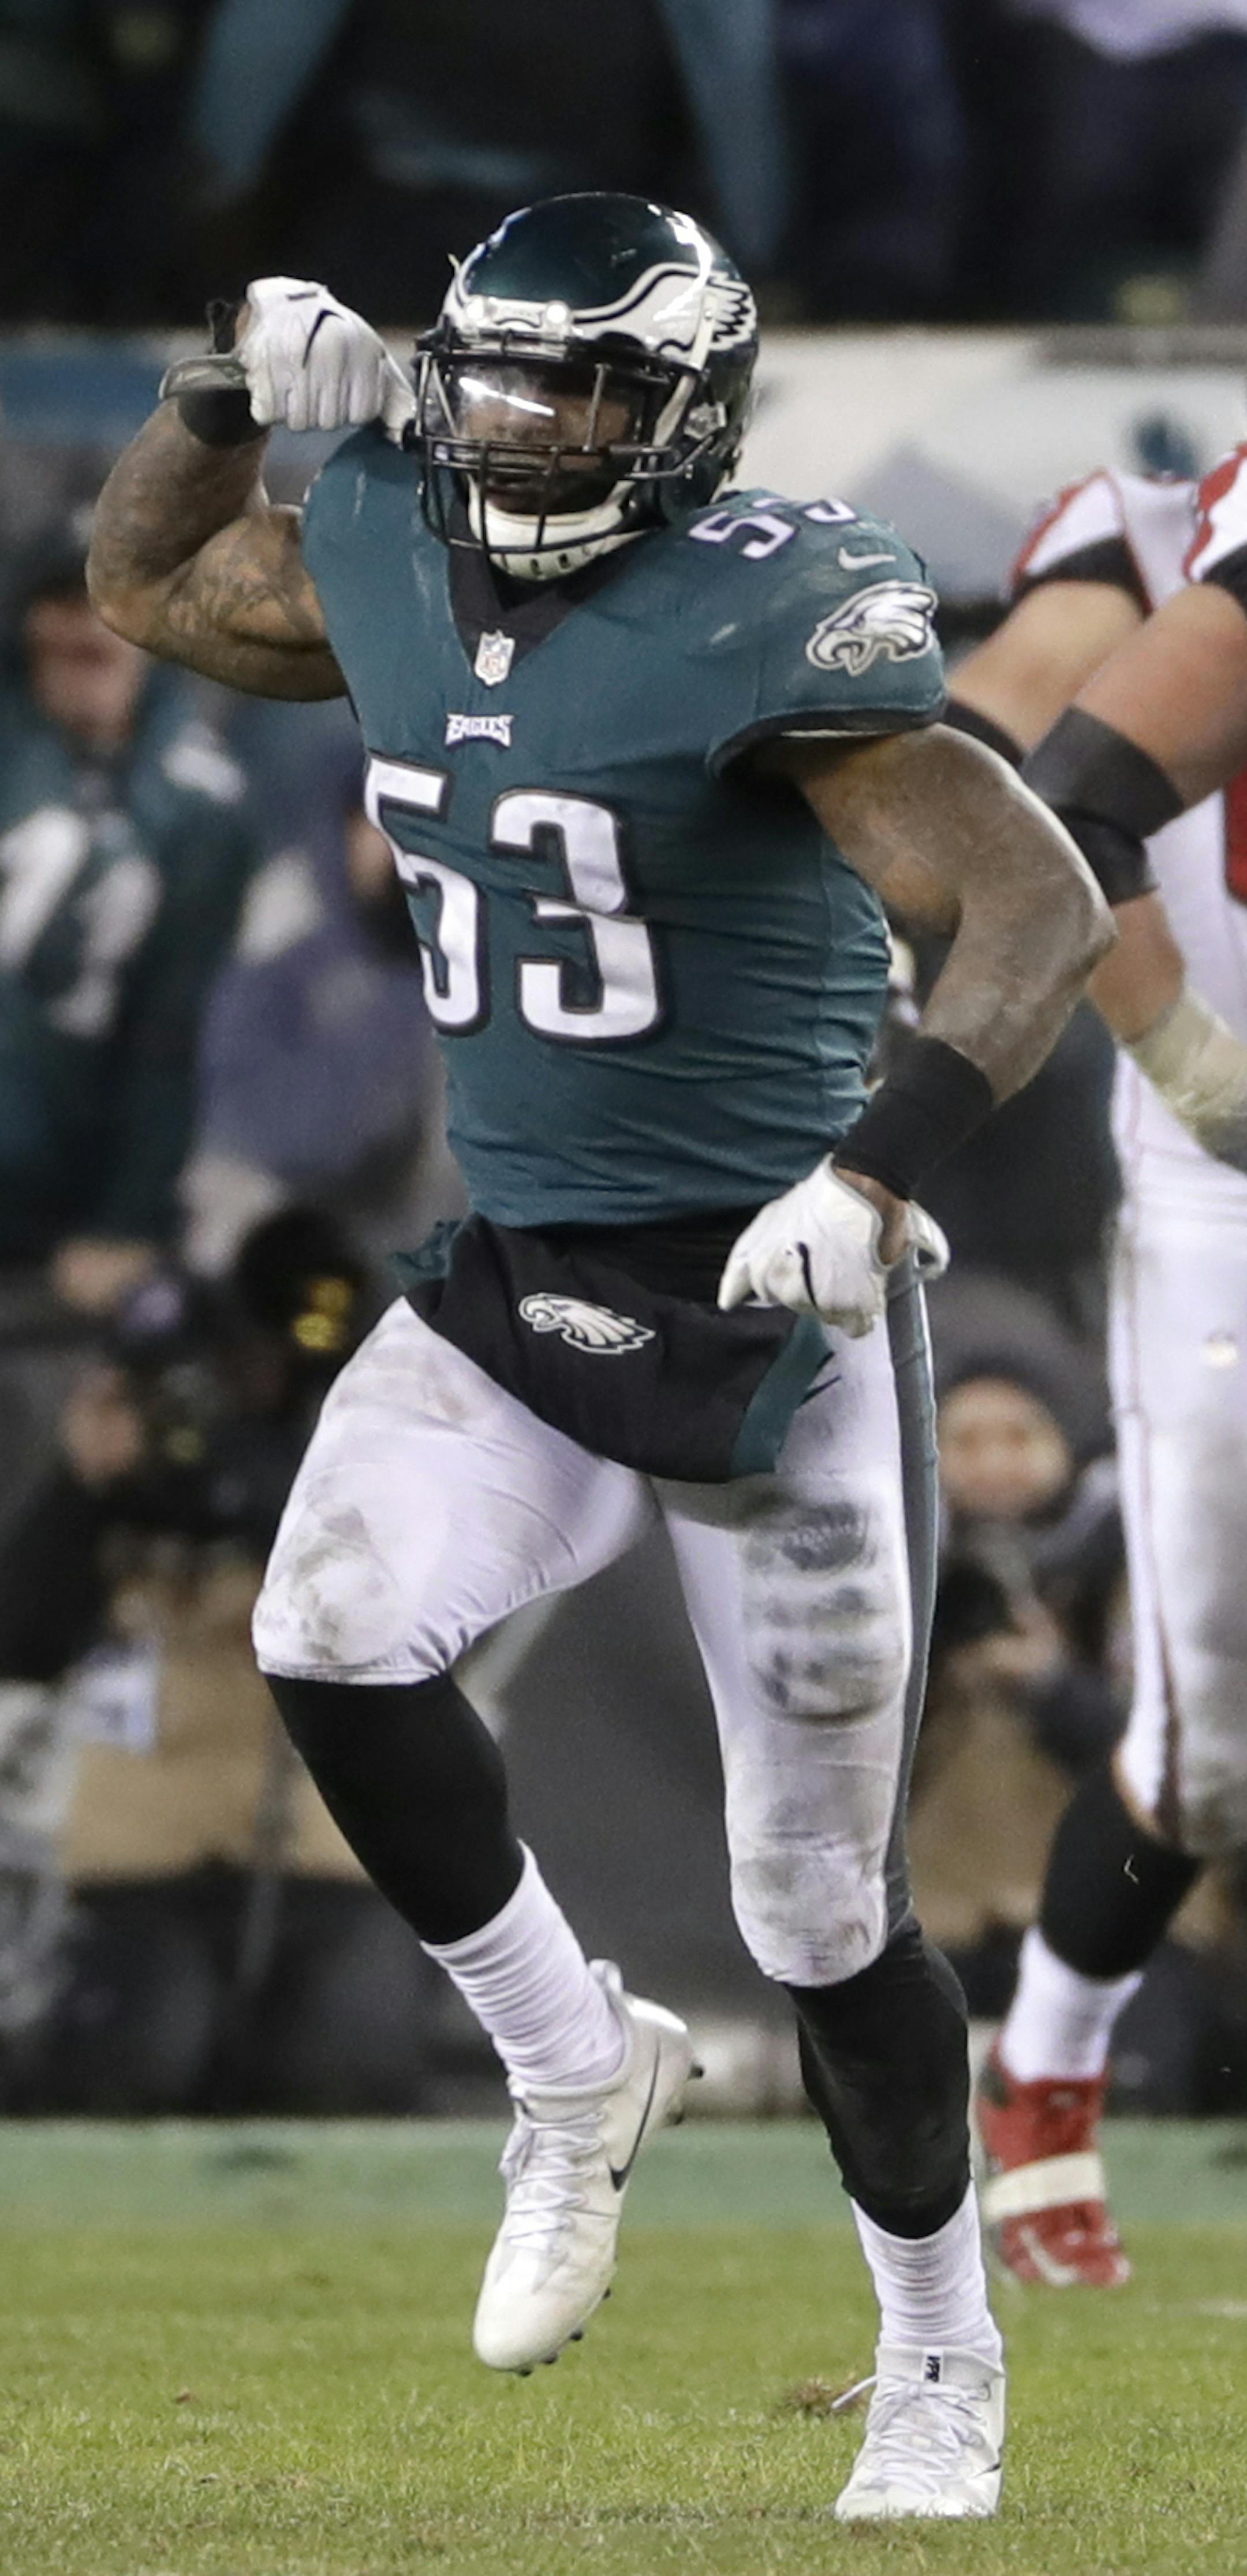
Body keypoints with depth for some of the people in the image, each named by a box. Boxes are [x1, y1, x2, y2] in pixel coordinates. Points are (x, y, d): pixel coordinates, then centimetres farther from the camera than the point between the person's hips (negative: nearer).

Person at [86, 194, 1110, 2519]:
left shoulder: (768, 622, -18)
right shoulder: (390, 562, 2)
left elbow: (1044, 905, -25)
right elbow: (144, 585, 23)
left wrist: (873, 1173, -36)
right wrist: (243, 389, 4)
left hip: (763, 1301, -5)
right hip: (513, 1282, 5)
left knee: (822, 1906, 1)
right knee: (331, 1648, -22)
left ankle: (942, 2359, 24)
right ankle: (576, 2070, 4)